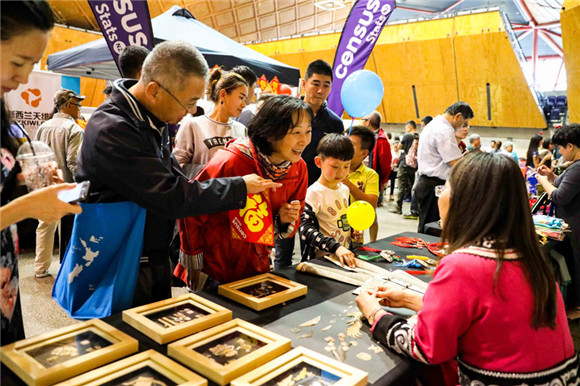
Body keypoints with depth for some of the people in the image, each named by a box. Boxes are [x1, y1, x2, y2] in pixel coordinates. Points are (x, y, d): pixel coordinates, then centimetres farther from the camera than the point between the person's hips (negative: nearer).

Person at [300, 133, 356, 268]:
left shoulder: (345, 190, 13)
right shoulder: (314, 193, -10)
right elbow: (306, 230, -19)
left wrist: (353, 230, 8)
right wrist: (336, 247, -28)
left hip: (345, 255, 6)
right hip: (321, 260, -6)